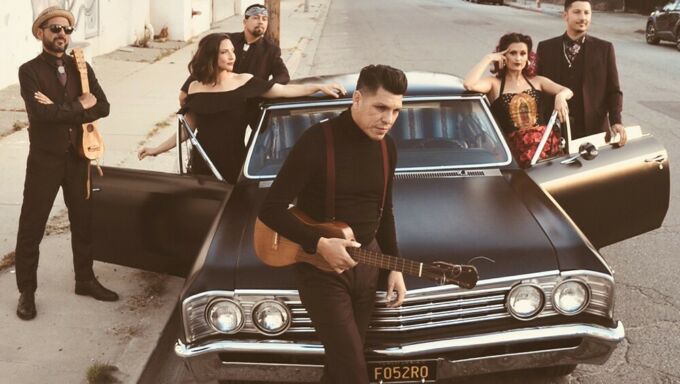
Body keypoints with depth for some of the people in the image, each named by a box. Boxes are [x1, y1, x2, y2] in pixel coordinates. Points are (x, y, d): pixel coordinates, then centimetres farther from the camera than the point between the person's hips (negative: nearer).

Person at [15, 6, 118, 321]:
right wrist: (78, 108, -15)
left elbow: (102, 107, -6)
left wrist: (60, 111, -17)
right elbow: (40, 112, -24)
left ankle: (85, 280, 30)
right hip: (45, 158, -4)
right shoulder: (30, 71, -8)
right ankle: (27, 291, 14)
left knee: (83, 221, 14)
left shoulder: (80, 67, 5)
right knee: (32, 226, 3)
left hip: (78, 156, 4)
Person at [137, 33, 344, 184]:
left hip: (234, 161, -1)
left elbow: (284, 90, -5)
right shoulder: (196, 88, 1)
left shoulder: (244, 81, -2)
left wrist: (319, 86, -14)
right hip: (203, 163, 1)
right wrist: (157, 149, 6)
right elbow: (188, 129, 8)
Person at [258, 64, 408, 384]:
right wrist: (320, 245, -27)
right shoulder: (318, 141, -19)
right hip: (321, 266, -6)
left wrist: (394, 266, 8)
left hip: (366, 261, 6)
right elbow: (271, 210, -19)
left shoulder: (386, 147, 2)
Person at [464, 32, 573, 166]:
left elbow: (568, 91, 10)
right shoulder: (494, 83, 8)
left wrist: (560, 96, -14)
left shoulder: (537, 81, 20)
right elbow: (468, 85, -11)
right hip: (514, 146, -3)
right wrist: (488, 58, -1)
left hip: (544, 141, 3)